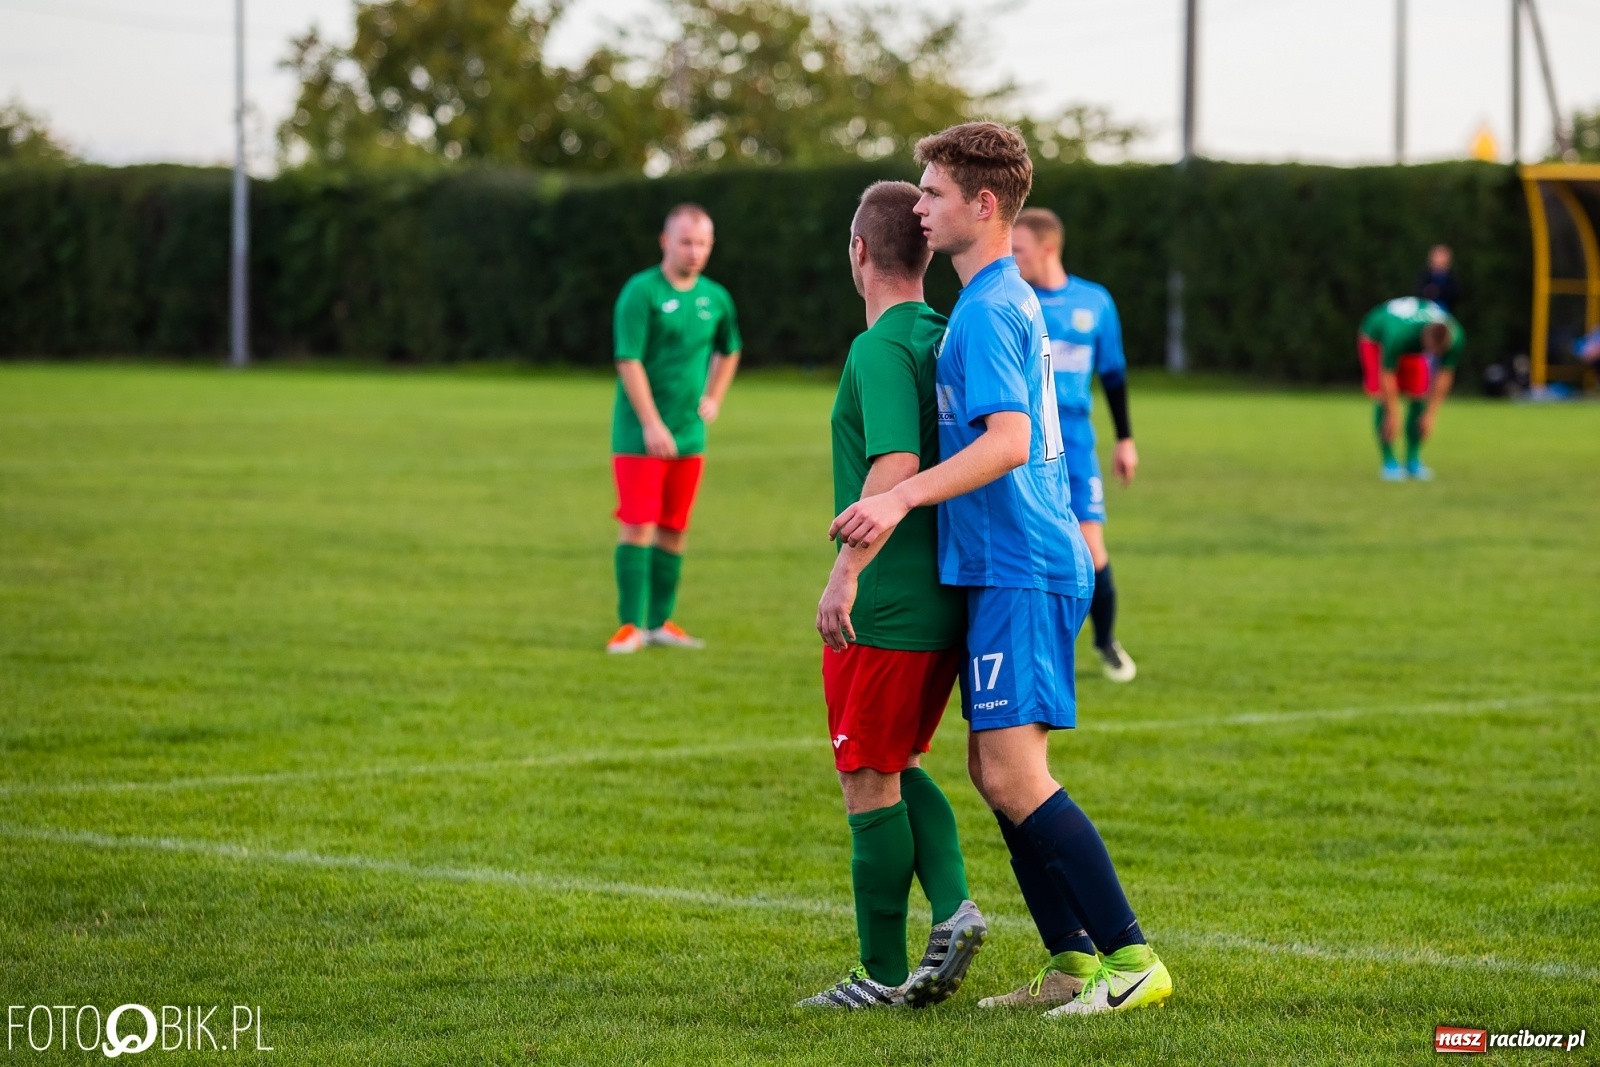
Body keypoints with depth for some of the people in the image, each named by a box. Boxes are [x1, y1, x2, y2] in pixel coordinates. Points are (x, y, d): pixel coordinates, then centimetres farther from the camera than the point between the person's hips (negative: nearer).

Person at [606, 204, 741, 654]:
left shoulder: (716, 298, 7)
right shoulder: (642, 292, -11)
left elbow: (728, 351, 27)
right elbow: (629, 361, -16)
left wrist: (713, 399, 14)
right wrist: (651, 424, -20)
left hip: (690, 434, 6)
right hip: (641, 434, -6)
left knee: (673, 528, 9)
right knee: (638, 525, -8)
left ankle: (660, 622, 16)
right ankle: (631, 625, -5)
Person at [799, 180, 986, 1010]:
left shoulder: (880, 350, -15)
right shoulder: (947, 338, 11)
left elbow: (895, 464, -28)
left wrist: (844, 574, -28)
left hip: (884, 608, -8)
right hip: (945, 603, 8)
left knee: (870, 784, 1)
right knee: (898, 767, 20)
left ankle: (882, 974, 6)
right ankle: (952, 906, 2)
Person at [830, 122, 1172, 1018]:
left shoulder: (988, 309, -14)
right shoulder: (1012, 299, 17)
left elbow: (1008, 441, -25)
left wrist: (904, 497, -31)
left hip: (1022, 568, -10)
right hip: (1007, 566, 10)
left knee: (1014, 774, -13)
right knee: (993, 769, 12)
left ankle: (1132, 958, -12)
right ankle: (1073, 963, 14)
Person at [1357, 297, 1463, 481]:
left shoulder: (1455, 337, -33)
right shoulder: (1398, 335, -46)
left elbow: (1444, 377, -19)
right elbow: (1388, 375, -34)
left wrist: (1431, 415, -15)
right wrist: (1393, 416, -27)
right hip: (1376, 338, -4)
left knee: (1418, 397, -7)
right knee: (1383, 397, -16)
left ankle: (1413, 461, 1)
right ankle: (1389, 463, -11)